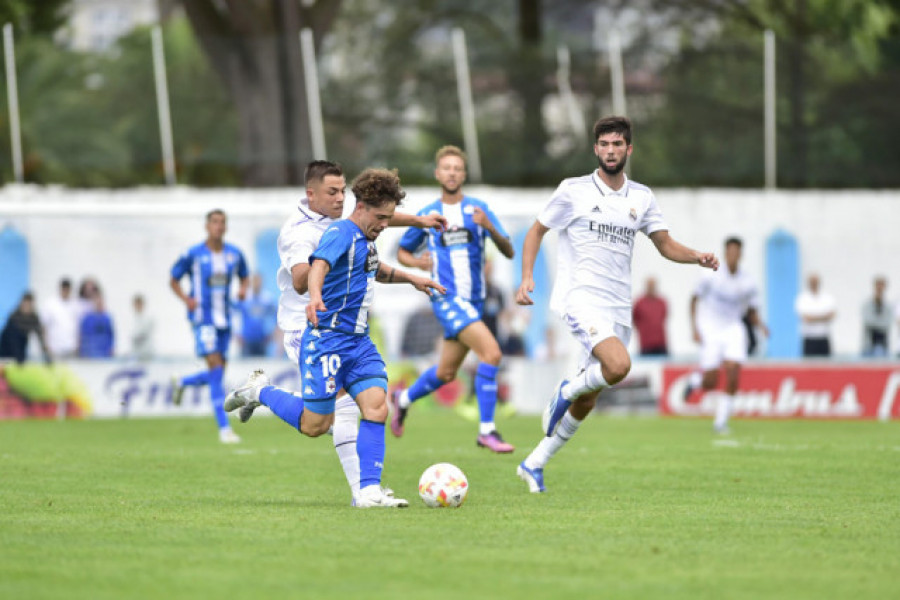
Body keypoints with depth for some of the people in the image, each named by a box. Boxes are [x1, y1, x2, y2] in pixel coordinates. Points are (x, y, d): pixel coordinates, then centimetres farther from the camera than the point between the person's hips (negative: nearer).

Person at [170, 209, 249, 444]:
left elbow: (244, 276, 22)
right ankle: (224, 428, -15)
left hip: (224, 319, 5)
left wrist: (243, 288, -2)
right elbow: (173, 280, 5)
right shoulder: (193, 255, -5)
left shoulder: (235, 254, 6)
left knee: (218, 374, 10)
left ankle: (181, 383, 41)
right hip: (202, 317, -5)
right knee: (216, 369, -16)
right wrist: (186, 299, -13)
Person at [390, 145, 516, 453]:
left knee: (446, 373, 14)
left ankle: (404, 398, 42)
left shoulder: (478, 209, 4)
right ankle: (486, 431, -16)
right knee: (491, 352, -22)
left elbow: (509, 252, -3)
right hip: (447, 298, -4)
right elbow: (402, 252, 16)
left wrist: (489, 227, -22)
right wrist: (417, 263, -7)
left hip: (474, 300, 4)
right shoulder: (427, 215, 3)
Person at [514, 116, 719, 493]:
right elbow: (536, 232, 8)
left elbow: (667, 246, 14)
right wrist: (526, 276, -7)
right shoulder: (573, 191, 0)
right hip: (582, 297, -5)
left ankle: (534, 464, 19)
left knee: (586, 402, 6)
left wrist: (698, 257, -6)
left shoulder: (642, 197, 11)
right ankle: (567, 390, -1)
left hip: (618, 307, 5)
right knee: (619, 365, -30)